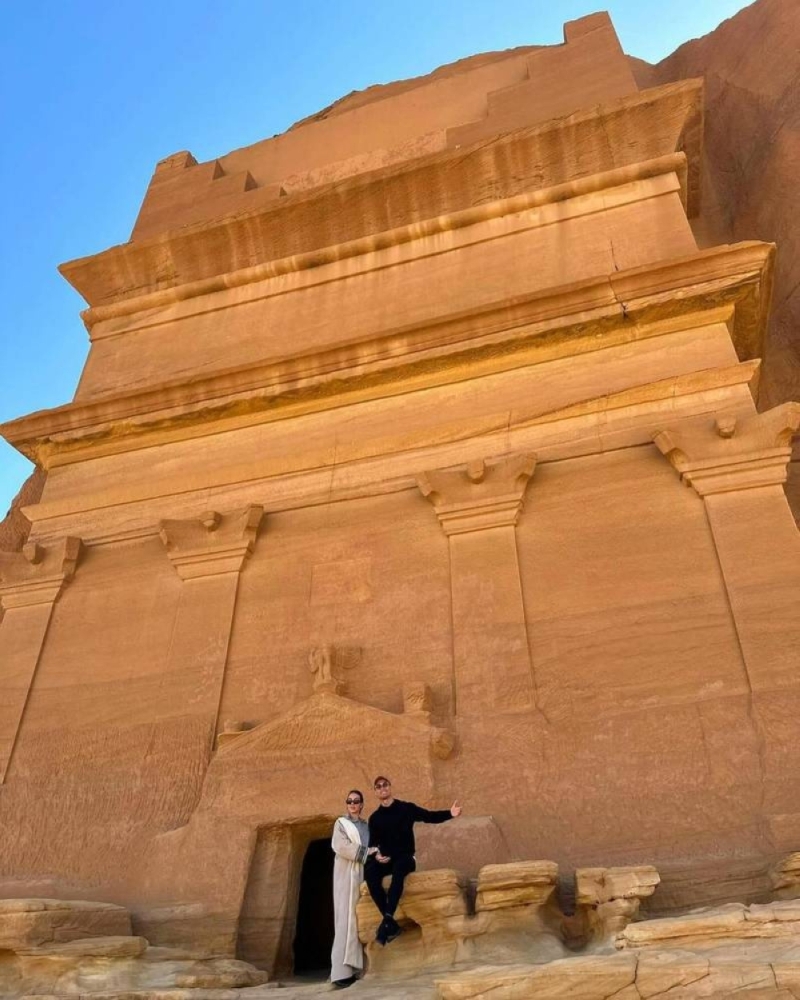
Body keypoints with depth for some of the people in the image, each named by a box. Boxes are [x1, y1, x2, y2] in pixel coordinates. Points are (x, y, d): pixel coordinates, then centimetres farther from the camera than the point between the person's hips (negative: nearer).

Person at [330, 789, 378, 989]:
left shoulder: (367, 826, 20)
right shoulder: (341, 823, 7)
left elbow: (373, 847, 15)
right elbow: (340, 846, -9)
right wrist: (366, 852, -11)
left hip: (364, 874, 4)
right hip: (347, 874, -4)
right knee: (346, 918, -10)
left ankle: (356, 968, -1)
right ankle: (342, 972, -13)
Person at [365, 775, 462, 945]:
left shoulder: (407, 808, 3)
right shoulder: (374, 818, 11)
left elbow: (430, 816, -4)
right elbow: (373, 843, 10)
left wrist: (449, 814, -20)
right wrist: (376, 855, -13)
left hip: (406, 858, -2)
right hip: (385, 861, 2)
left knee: (399, 867, -38)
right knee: (370, 871, -31)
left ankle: (387, 919, -43)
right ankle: (391, 923, -30)